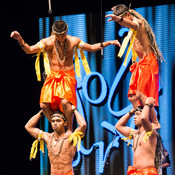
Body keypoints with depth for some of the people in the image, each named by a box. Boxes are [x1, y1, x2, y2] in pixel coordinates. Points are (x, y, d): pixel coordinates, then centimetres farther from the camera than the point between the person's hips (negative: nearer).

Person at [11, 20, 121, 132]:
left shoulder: (73, 41, 2)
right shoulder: (48, 42, -5)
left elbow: (91, 48, 16)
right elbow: (29, 50, -12)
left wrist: (108, 43, 10)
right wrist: (20, 40, -29)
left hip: (68, 76, -1)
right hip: (53, 76, 1)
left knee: (65, 102, -28)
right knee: (44, 104, -15)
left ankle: (70, 129, -6)